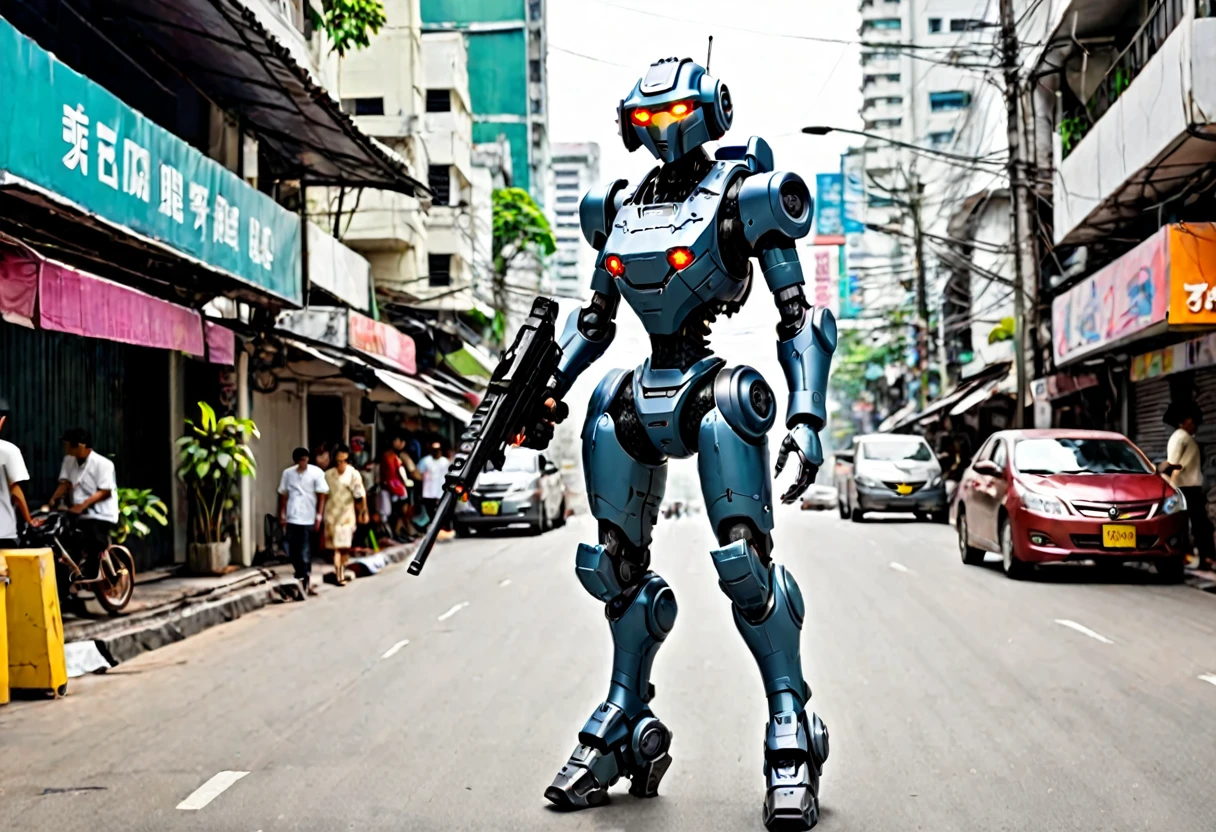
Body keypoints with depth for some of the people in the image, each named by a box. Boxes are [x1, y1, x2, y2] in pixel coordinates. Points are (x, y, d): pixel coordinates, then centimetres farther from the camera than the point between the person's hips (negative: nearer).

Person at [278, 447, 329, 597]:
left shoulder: (316, 473, -3)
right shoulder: (287, 473, 6)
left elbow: (321, 495, -2)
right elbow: (283, 495, 12)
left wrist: (319, 516, -7)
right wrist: (282, 514, 7)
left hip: (308, 519, -3)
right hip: (292, 518, 3)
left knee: (305, 553, -3)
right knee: (293, 552, 6)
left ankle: (306, 582, 3)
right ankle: (302, 578, 22)